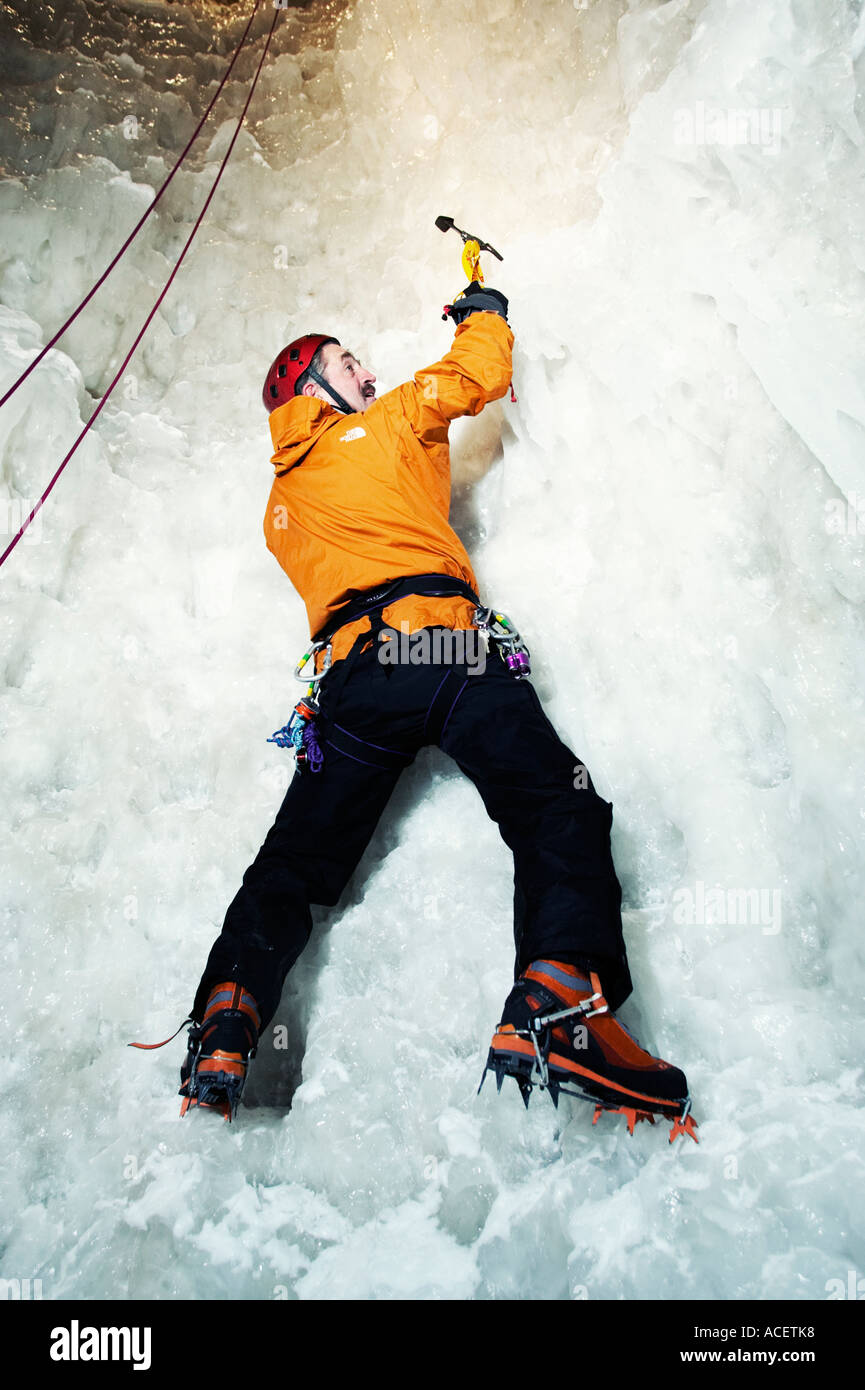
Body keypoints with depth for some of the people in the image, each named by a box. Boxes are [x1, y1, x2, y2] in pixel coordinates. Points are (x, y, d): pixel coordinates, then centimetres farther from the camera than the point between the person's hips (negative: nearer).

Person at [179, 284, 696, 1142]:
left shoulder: (280, 501, 31)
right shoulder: (382, 427, 18)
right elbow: (477, 376, 24)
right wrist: (482, 313, 46)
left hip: (349, 677, 5)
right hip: (441, 644, -5)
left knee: (295, 860, 9)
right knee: (557, 811, -11)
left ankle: (226, 1025, -9)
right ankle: (554, 1007, -33)